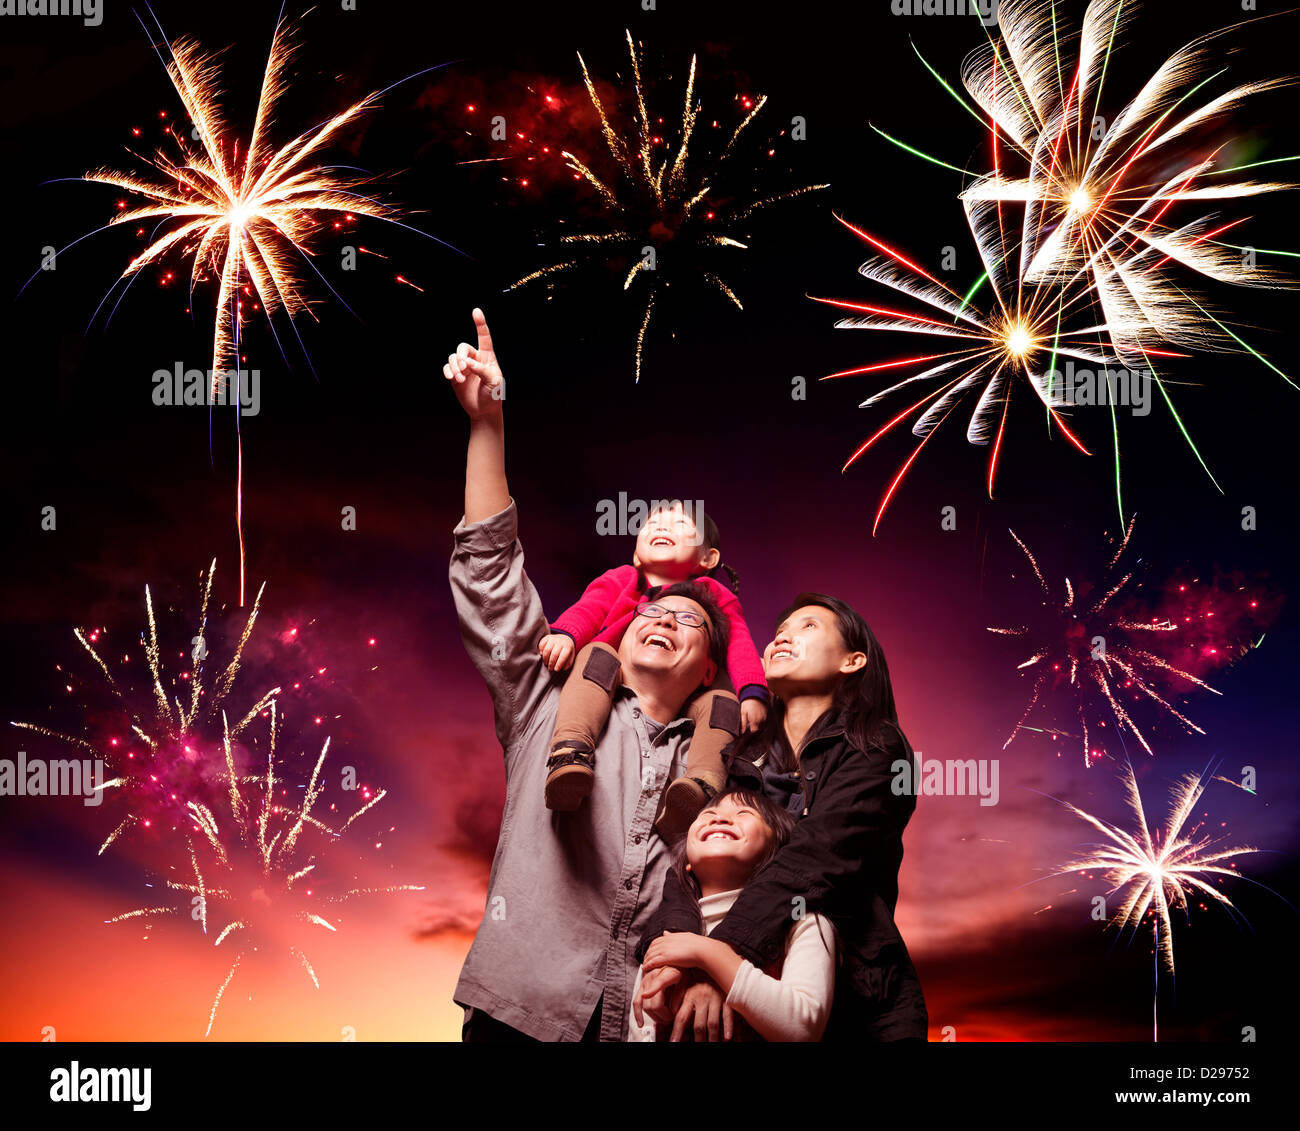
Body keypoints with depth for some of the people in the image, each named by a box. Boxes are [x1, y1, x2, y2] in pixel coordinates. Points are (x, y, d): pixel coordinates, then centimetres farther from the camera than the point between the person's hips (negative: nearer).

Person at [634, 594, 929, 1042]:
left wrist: (720, 954, -32)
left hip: (860, 1008, -3)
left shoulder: (876, 750, -3)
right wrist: (674, 943, -27)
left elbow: (817, 856, -18)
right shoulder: (740, 759, 10)